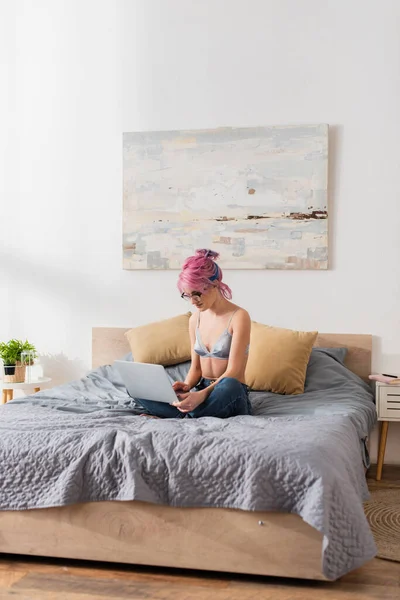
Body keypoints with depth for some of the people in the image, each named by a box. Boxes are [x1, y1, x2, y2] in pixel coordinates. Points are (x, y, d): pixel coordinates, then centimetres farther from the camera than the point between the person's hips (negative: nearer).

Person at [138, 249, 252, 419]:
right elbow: (196, 367, 11)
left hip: (230, 396, -5)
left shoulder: (239, 317, -12)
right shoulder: (195, 319, 8)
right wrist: (186, 386, -13)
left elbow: (233, 372, -18)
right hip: (201, 392, 5)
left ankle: (181, 417, -23)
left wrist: (202, 395, -34)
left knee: (229, 386, -43)